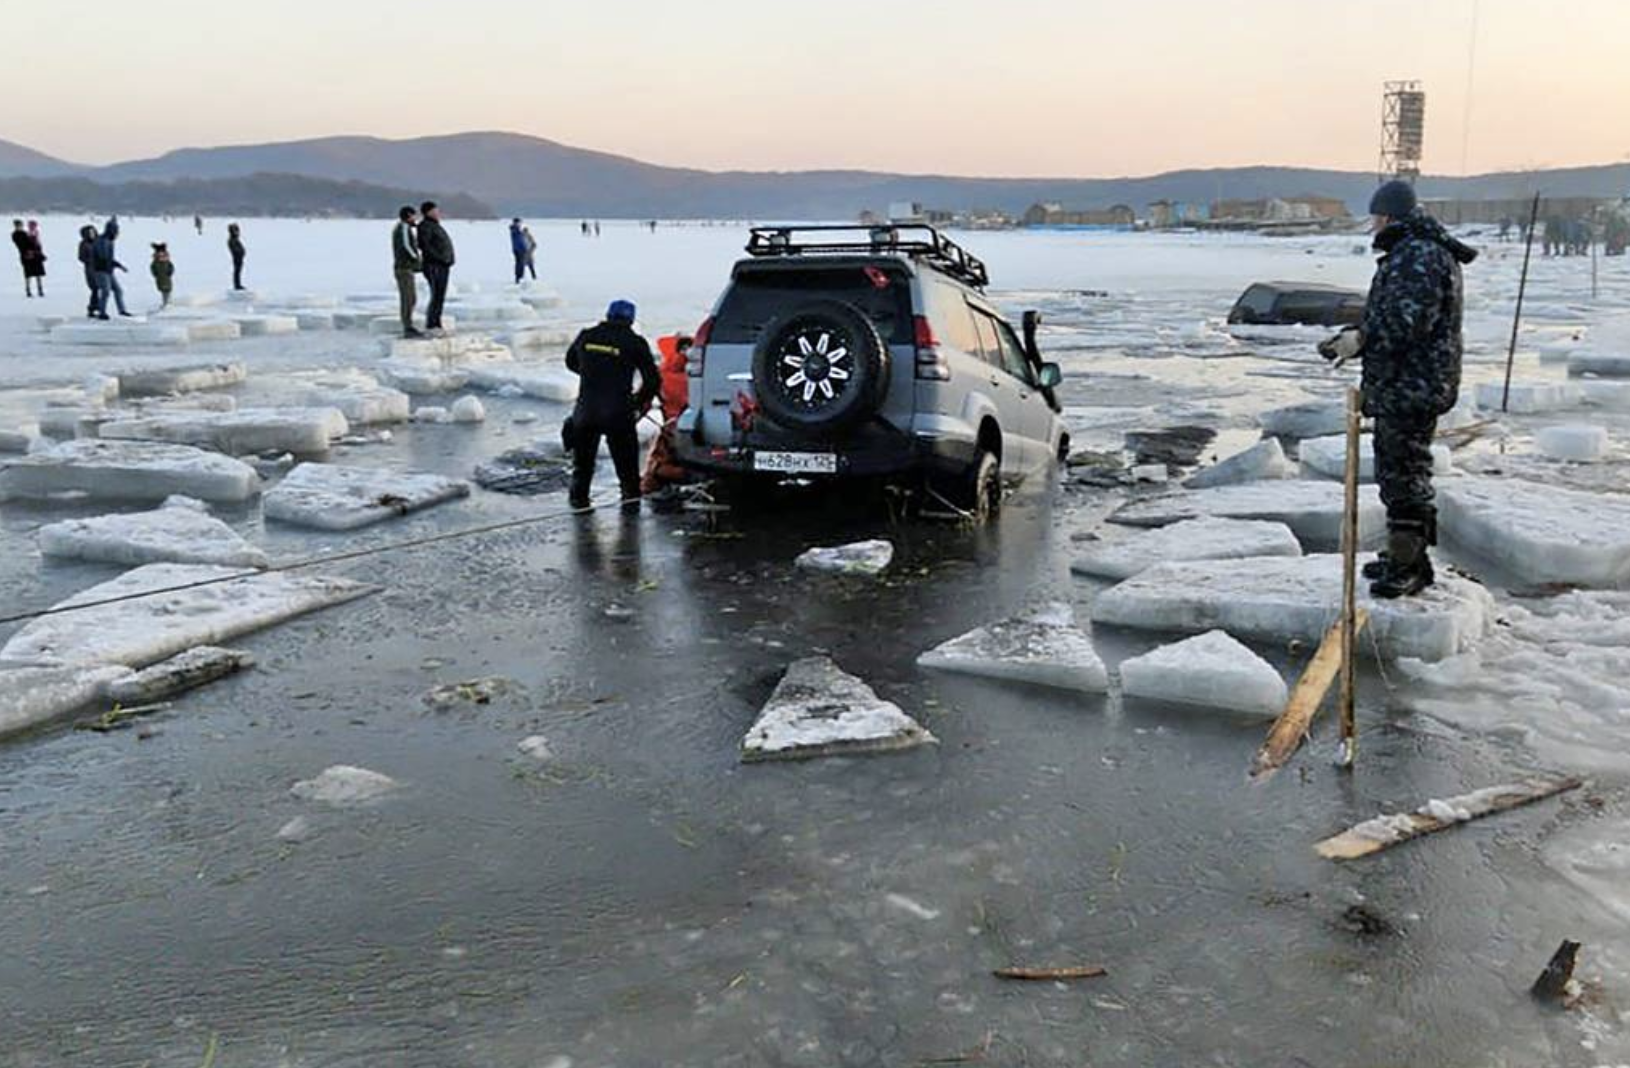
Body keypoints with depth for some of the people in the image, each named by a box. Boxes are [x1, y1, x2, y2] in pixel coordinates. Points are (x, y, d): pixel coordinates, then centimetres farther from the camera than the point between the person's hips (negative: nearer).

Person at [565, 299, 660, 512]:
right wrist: (640, 402, 11)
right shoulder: (634, 343, -5)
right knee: (626, 459, 13)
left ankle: (579, 498, 24)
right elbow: (653, 380, -5)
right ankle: (630, 496, 10)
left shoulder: (586, 337, 5)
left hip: (585, 410, 3)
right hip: (618, 413, -3)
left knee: (583, 457, 19)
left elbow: (570, 362, 23)